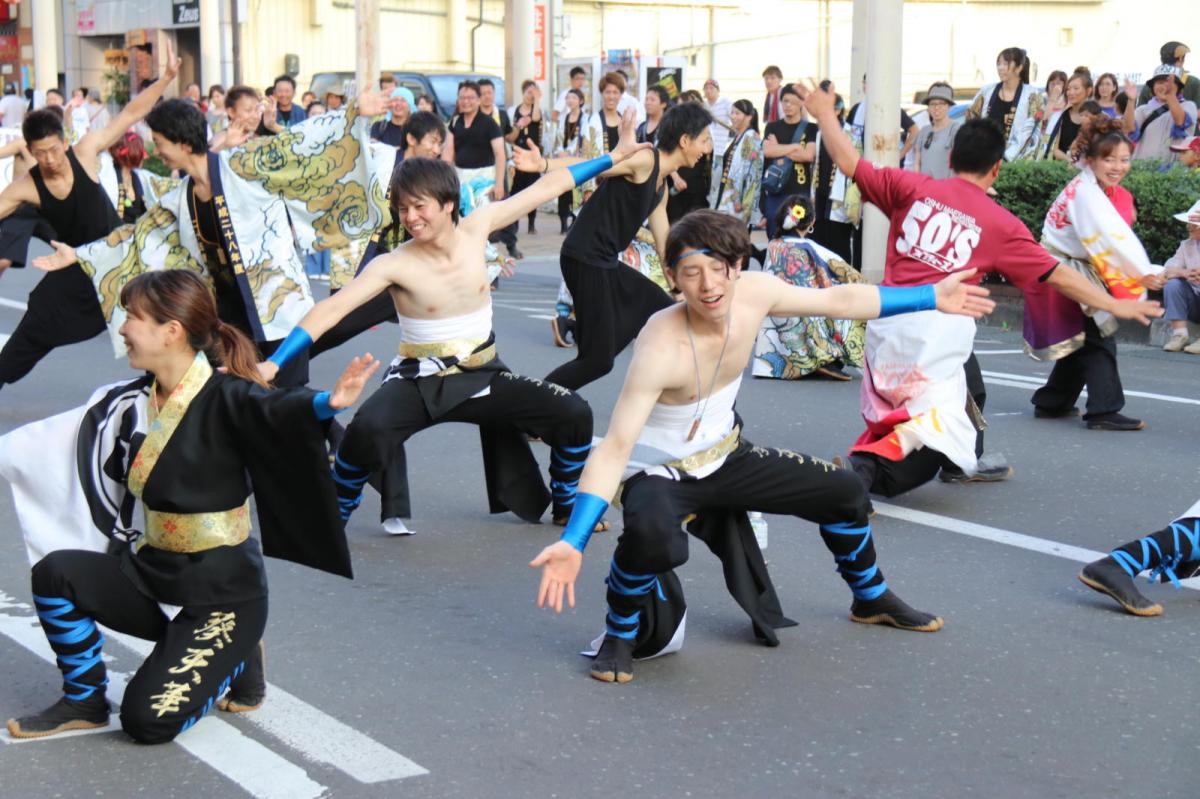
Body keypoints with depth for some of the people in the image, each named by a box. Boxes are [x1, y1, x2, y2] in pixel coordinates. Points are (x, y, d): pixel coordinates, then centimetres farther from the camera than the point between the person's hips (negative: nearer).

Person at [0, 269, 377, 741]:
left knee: (148, 721, -15)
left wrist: (328, 403, -61)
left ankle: (235, 662, 15)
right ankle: (84, 702, 5)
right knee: (57, 574, -16)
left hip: (221, 591, -6)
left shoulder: (225, 398, -19)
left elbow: (277, 411, -40)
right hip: (152, 575, 6)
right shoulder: (131, 404, 1)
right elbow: (51, 448, 11)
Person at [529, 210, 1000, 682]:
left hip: (725, 457, 7)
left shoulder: (753, 293, -17)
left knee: (846, 493, 12)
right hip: (658, 472, -7)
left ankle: (871, 599, 42)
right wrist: (573, 542, -43)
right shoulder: (660, 349, -35)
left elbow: (838, 300, 1)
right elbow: (615, 448, -36)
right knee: (654, 537, -40)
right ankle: (620, 634, -9)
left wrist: (931, 298, 7)